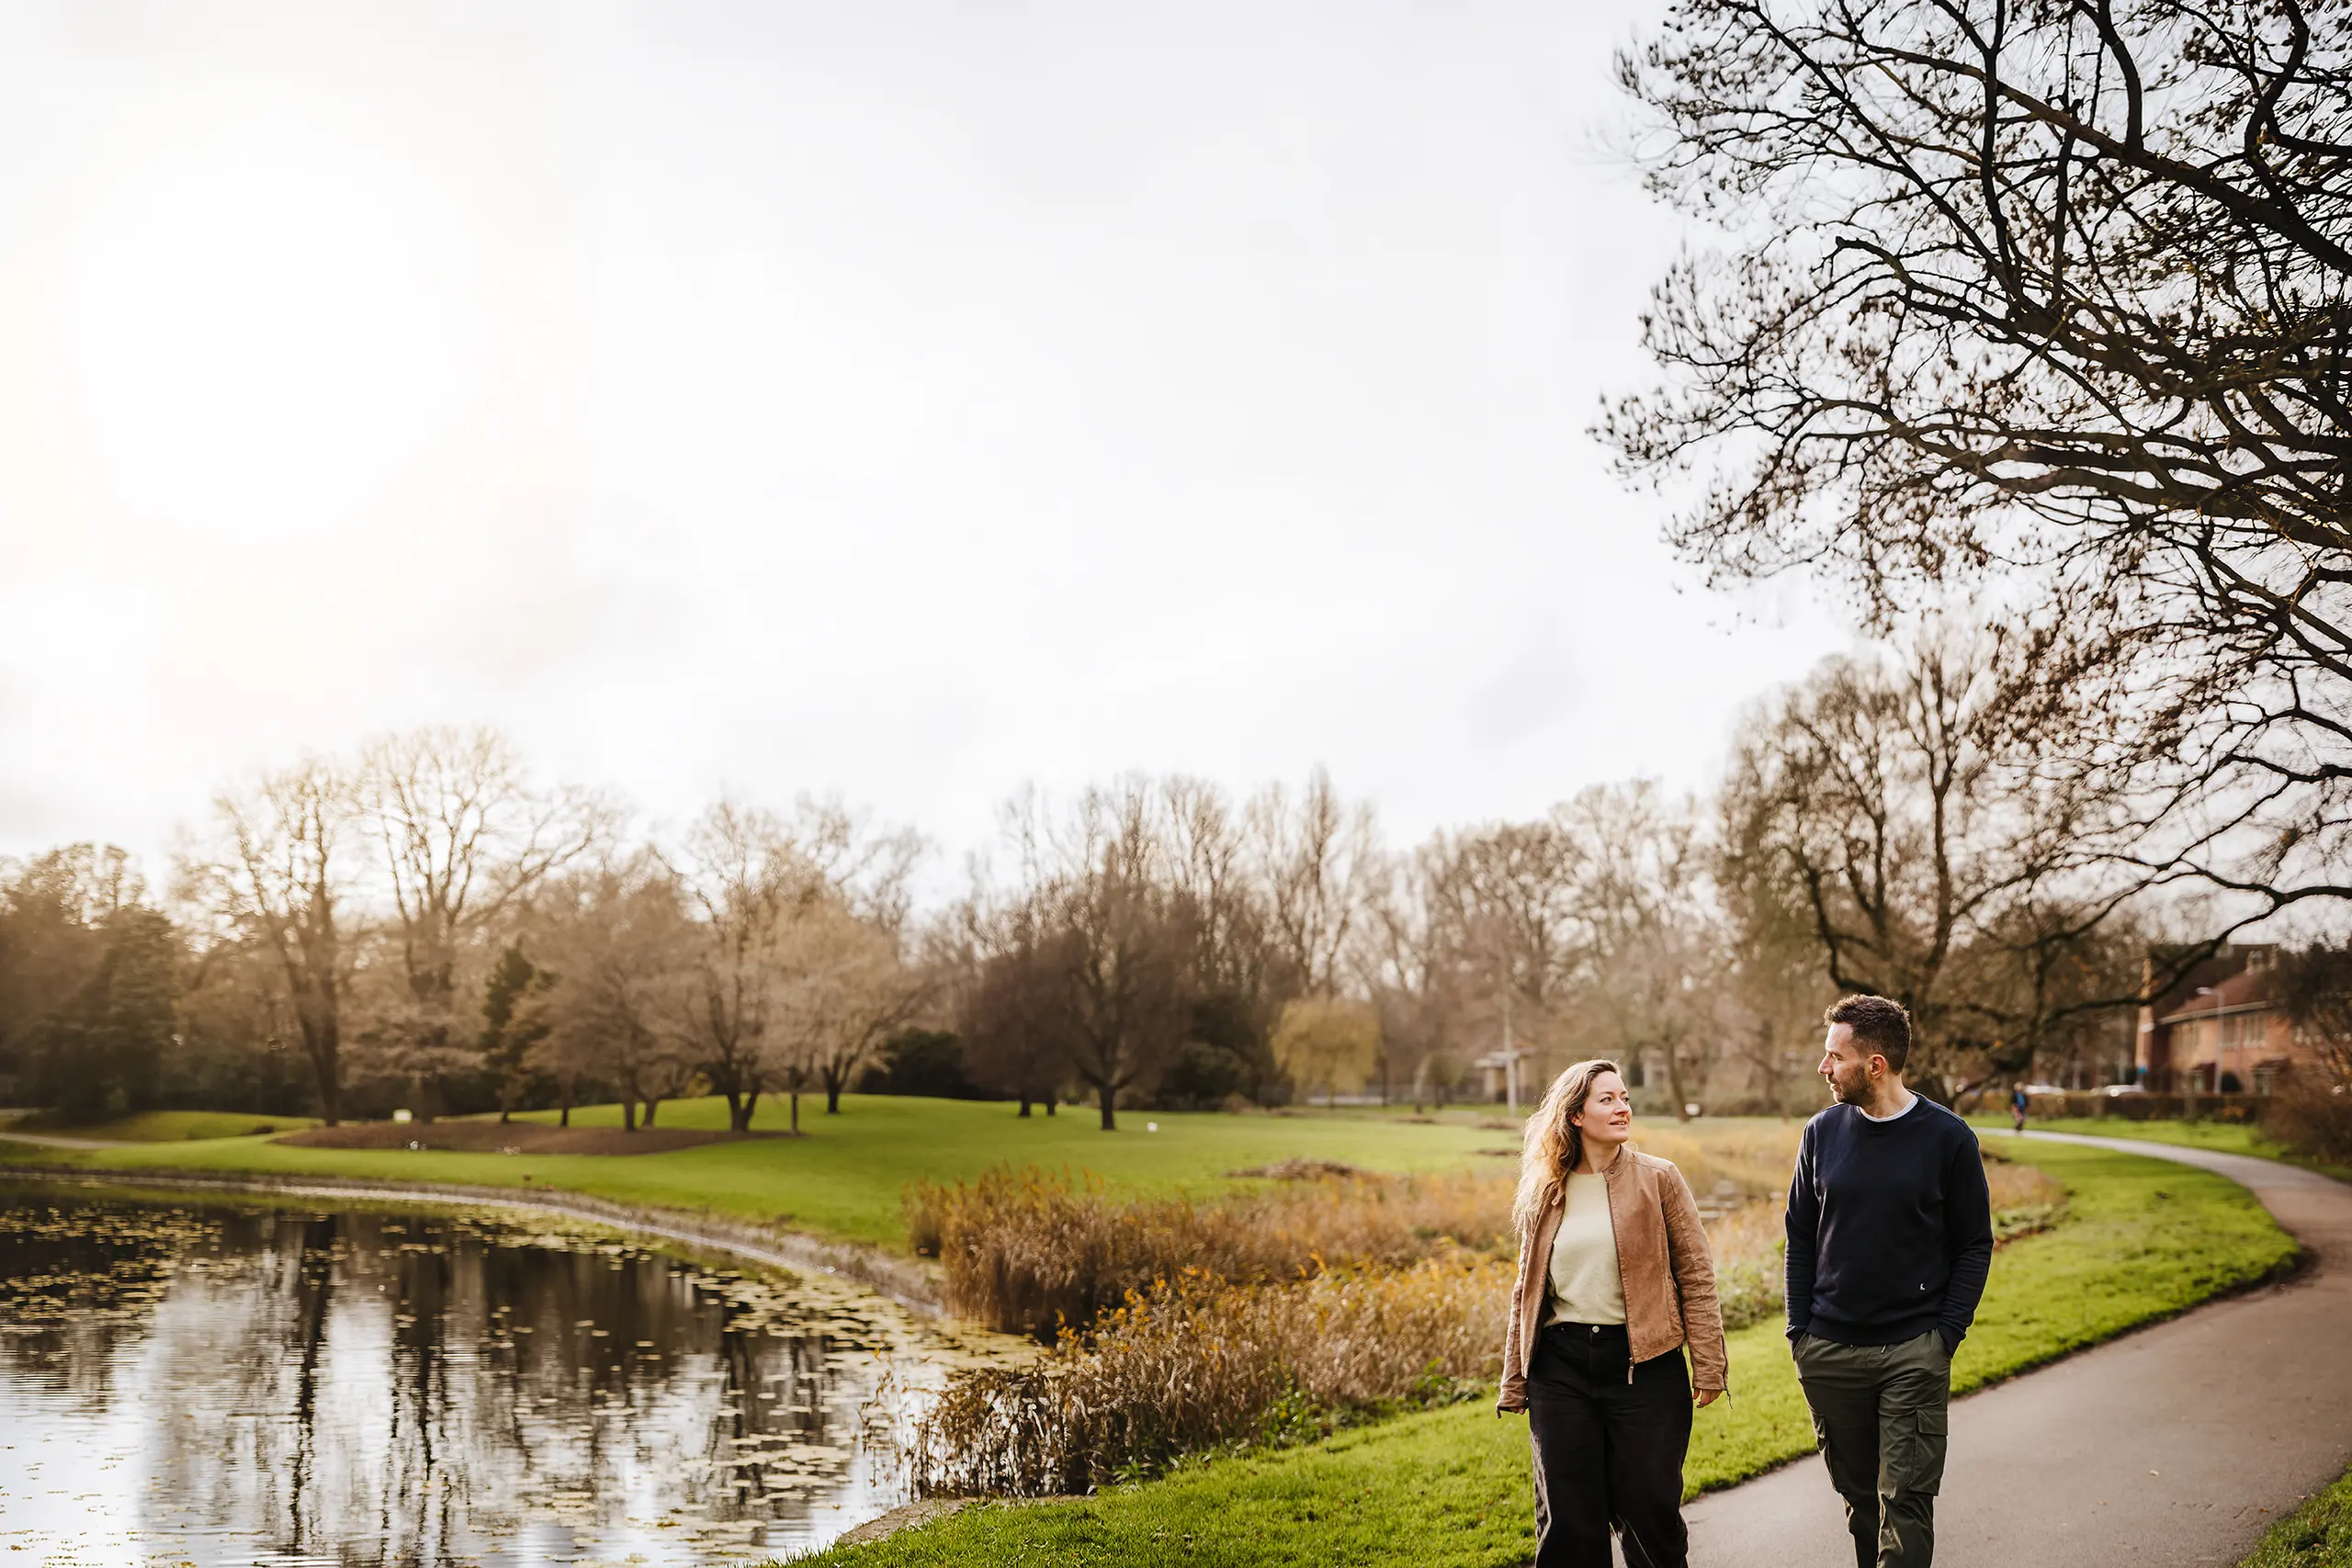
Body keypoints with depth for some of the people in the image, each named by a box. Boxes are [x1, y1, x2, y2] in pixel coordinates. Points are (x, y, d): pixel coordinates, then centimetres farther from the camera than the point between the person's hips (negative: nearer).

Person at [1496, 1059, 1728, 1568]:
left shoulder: (1658, 1180, 1)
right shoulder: (1544, 1193, 7)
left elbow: (1696, 1276, -1)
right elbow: (1526, 1292, 13)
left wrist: (1707, 1366, -8)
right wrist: (1515, 1383, 12)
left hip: (1644, 1363, -2)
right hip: (1561, 1364, 2)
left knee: (1649, 1511, 2)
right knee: (1567, 1519, 5)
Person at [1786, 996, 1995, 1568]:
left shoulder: (1948, 1138, -5)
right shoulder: (1823, 1132, 3)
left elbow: (1974, 1245, 1)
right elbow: (1800, 1238, 9)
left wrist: (1947, 1334, -8)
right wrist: (1800, 1332, 2)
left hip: (1915, 1354, -3)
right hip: (1829, 1352, 3)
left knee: (1906, 1499, -3)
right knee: (1858, 1494, 12)